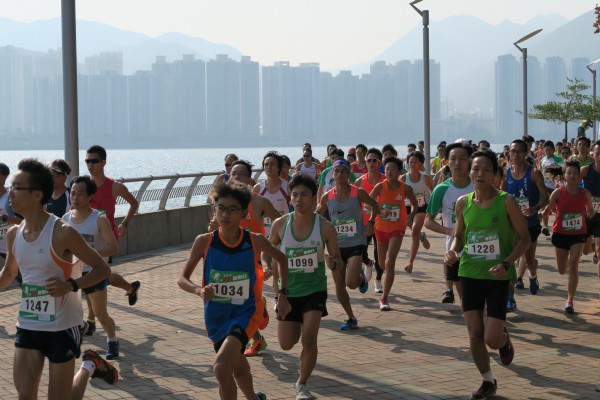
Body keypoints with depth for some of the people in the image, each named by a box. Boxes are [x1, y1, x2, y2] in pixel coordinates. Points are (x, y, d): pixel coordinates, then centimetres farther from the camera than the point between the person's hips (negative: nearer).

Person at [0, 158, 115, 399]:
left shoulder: (62, 233, -19)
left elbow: (103, 269, -12)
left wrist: (70, 286, -26)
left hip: (62, 327, -5)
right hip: (27, 326, 5)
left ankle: (89, 368, 31)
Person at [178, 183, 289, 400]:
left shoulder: (256, 241, -13)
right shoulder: (204, 242, -12)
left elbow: (281, 259, 8)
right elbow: (182, 279, -4)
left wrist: (283, 295, 3)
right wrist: (199, 290, -24)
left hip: (245, 312, -3)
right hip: (216, 315, 3)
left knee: (221, 366, -26)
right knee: (238, 368, 23)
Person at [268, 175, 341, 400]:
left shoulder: (325, 227, -12)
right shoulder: (280, 225, -9)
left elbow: (337, 259, -2)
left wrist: (333, 263, -25)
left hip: (314, 290, -2)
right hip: (287, 291, 2)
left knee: (309, 338, -16)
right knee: (286, 345, 10)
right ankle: (297, 326, 48)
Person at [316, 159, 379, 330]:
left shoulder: (358, 193, -6)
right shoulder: (327, 197, 0)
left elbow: (375, 205, 9)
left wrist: (371, 222, -6)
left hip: (356, 243, -3)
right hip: (336, 244, 3)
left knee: (351, 282, -17)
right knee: (339, 285, 4)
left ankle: (361, 277, 20)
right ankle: (351, 318, 20)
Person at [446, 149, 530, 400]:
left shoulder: (506, 201, -12)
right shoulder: (463, 203, -1)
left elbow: (524, 238, -7)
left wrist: (507, 263, -21)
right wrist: (453, 251, -9)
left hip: (498, 276, -3)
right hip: (469, 274, 3)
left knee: (492, 339, -7)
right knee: (475, 334, 4)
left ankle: (505, 338, 31)